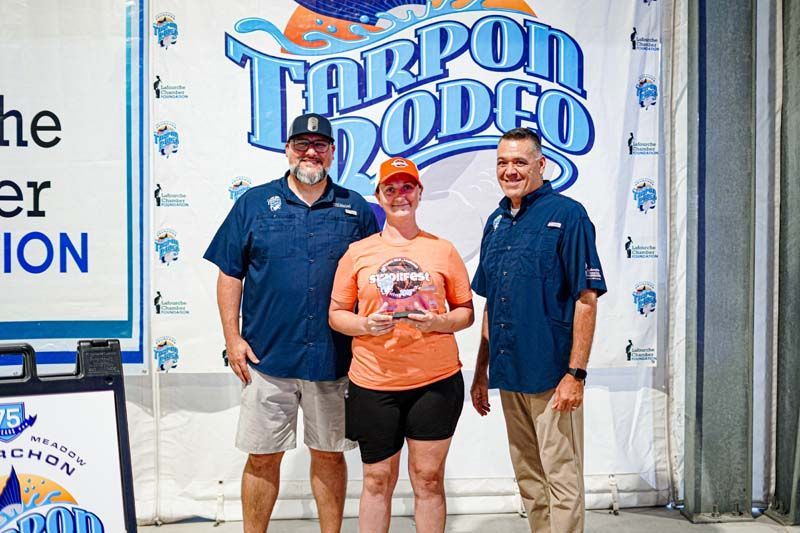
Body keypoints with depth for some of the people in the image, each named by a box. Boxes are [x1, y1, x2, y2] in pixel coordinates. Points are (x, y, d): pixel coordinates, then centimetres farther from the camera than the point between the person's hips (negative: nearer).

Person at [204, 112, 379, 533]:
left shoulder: (356, 210, 5)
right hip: (267, 356, 0)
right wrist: (232, 338, -2)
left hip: (334, 358, 1)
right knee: (263, 456, 10)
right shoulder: (254, 203, 4)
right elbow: (230, 274, 4)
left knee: (329, 454, 13)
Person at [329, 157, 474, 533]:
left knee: (428, 478, 10)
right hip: (374, 383, 0)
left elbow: (466, 312, 8)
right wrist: (366, 325, -13)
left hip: (435, 381, 0)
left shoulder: (443, 249, 5)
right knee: (377, 479, 11)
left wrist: (438, 322, -12)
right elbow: (336, 314, 7)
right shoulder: (358, 252, 4)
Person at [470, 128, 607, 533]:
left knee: (562, 481, 4)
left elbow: (586, 299, -12)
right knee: (528, 480, 17)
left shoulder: (567, 215, -8)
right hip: (508, 375, 7)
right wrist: (481, 371, 15)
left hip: (552, 374, -6)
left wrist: (576, 374, -17)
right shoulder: (497, 222, 12)